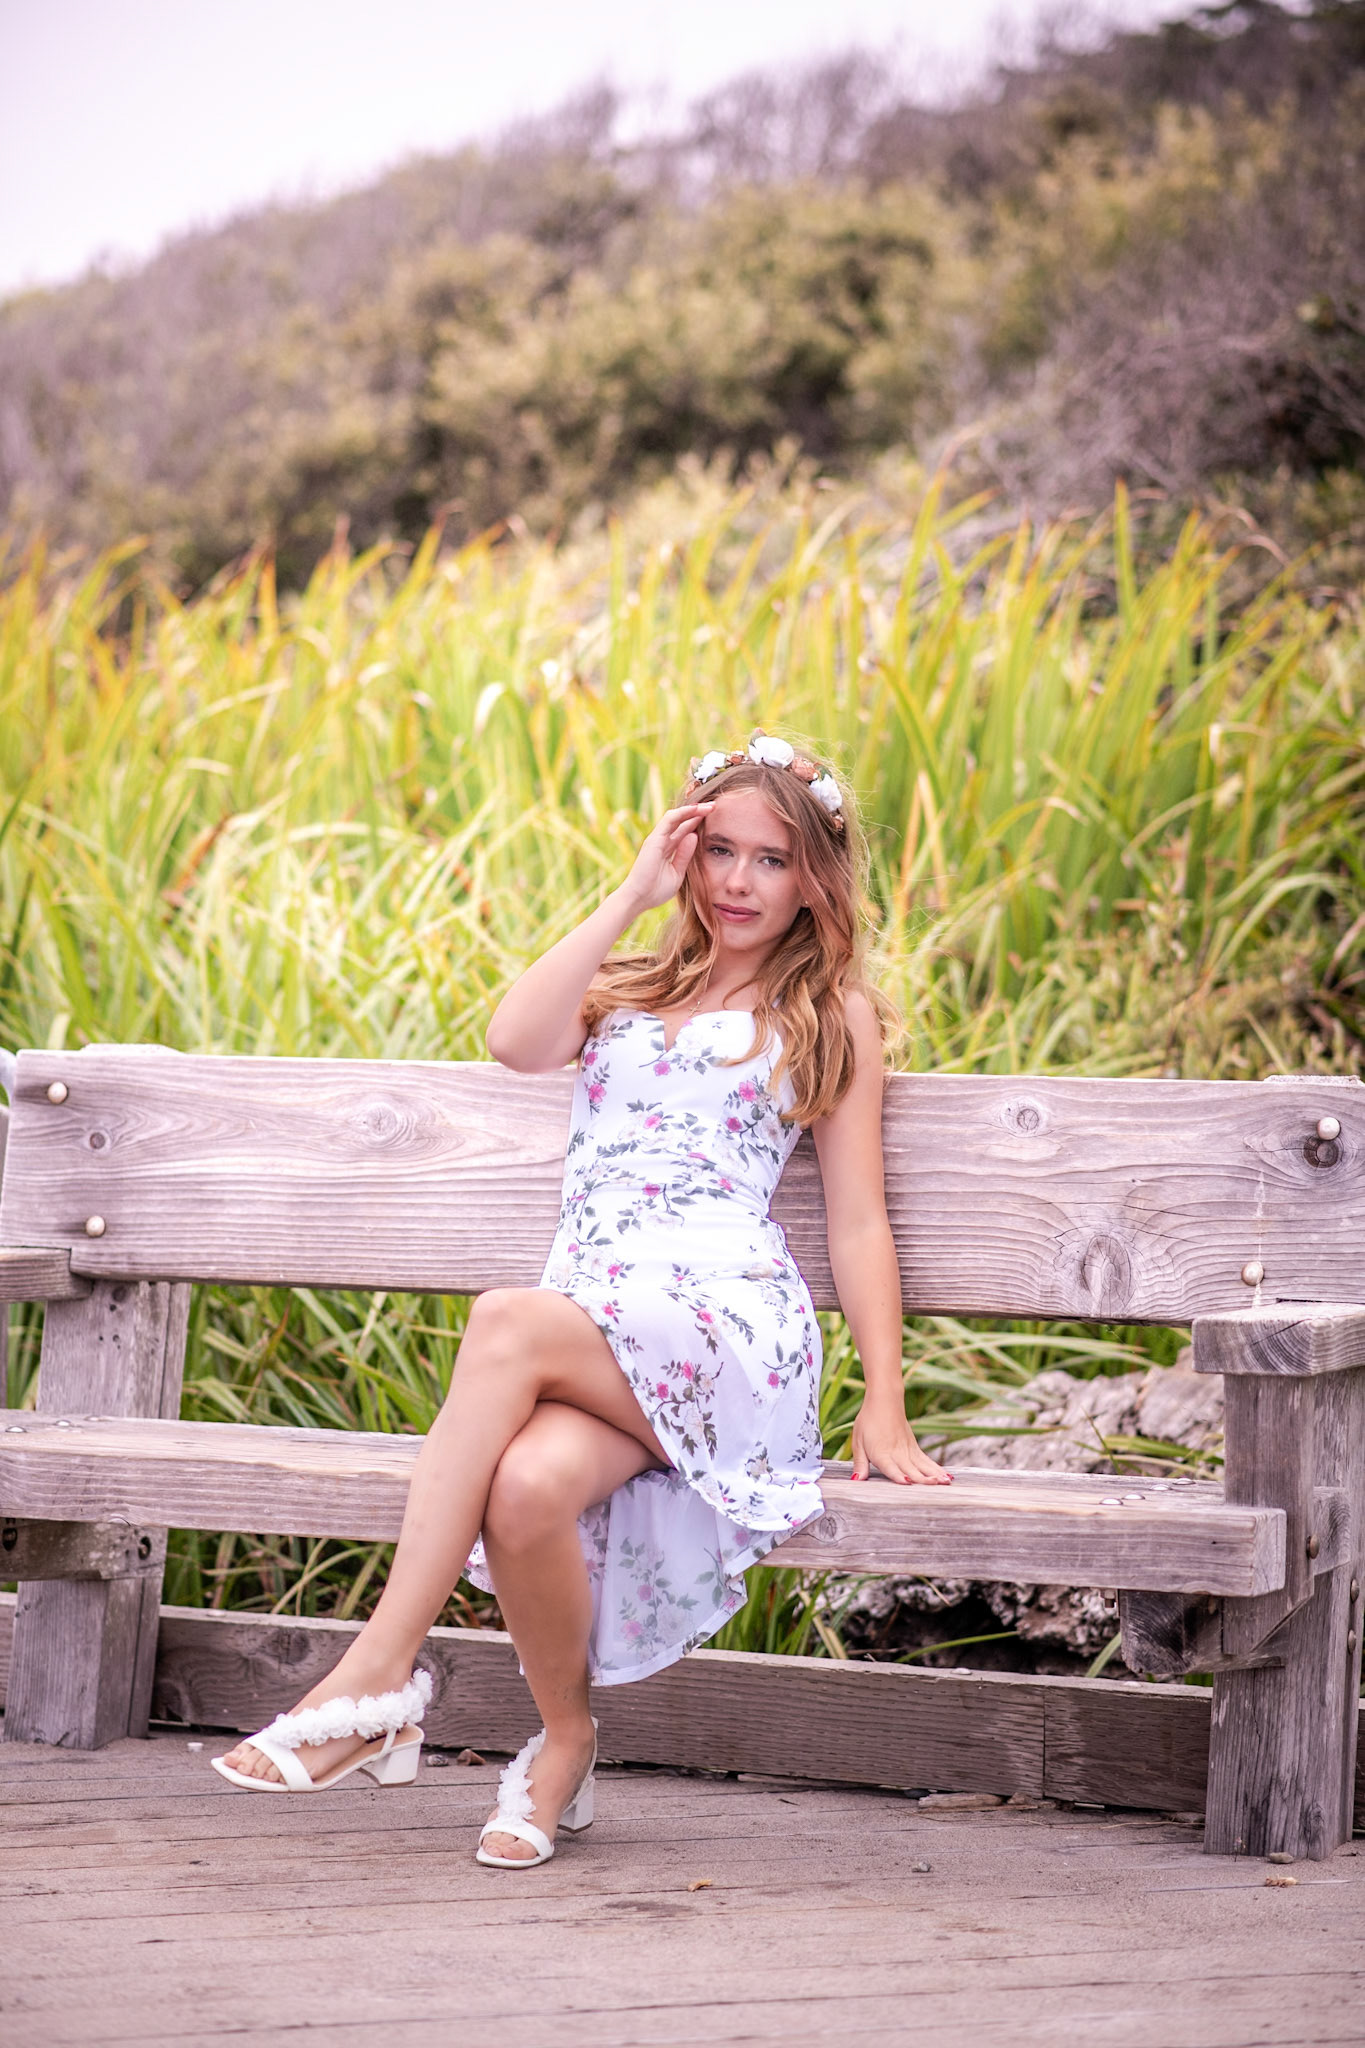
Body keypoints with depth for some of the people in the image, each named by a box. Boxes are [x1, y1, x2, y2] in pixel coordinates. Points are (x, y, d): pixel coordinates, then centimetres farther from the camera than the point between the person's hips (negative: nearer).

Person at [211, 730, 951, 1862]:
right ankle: (565, 1738, -10)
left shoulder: (831, 1014, 18)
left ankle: (379, 1675, -33)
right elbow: (517, 1041, 3)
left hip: (728, 1326, -3)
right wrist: (633, 895, 5)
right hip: (583, 1323, 3)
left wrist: (885, 1409, 1)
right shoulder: (626, 991, 27)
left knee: (508, 1320, -35)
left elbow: (860, 1224, 11)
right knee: (523, 1487, -34)